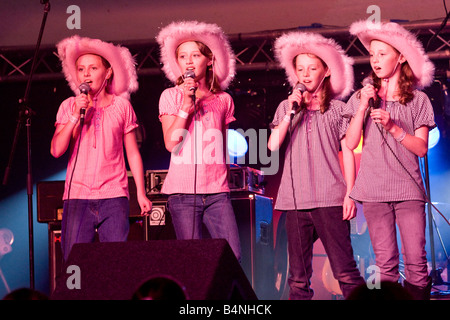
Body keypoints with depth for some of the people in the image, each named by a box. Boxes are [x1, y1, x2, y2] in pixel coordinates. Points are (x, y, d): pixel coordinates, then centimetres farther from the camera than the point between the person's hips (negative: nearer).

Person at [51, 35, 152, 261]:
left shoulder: (121, 106, 8)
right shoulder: (69, 106, 9)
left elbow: (133, 153, 11)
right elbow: (56, 150, -1)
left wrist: (141, 193, 6)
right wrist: (76, 115, -9)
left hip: (114, 197, 0)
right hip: (77, 196, 0)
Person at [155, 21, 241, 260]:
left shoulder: (223, 100, 12)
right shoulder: (170, 97, 5)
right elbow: (171, 143, -5)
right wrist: (186, 104, -9)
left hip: (217, 191, 2)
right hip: (183, 190, -2)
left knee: (232, 256, -10)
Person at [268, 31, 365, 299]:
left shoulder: (338, 109, 9)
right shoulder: (286, 108, 14)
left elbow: (348, 153, 8)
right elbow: (273, 146, 2)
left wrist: (350, 194, -1)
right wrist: (291, 113, -4)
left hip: (330, 198, -2)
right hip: (295, 199, 3)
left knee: (345, 272, -8)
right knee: (298, 275, 4)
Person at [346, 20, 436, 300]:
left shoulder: (418, 100, 7)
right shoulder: (362, 98, 11)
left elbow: (422, 148, 2)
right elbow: (351, 143, 3)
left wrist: (393, 127, -11)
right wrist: (363, 107, -5)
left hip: (408, 188, -1)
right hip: (374, 190, 1)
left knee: (416, 261, -9)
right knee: (385, 264, -1)